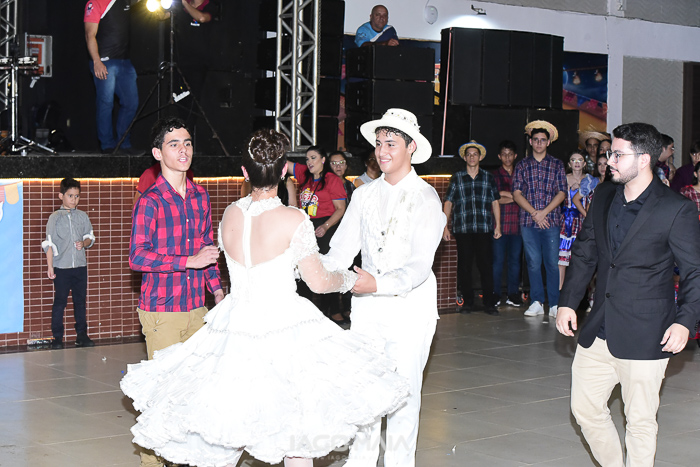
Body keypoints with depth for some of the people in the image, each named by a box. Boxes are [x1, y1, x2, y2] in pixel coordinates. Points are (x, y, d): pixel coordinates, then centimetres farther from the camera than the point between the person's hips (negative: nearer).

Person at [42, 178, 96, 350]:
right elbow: (49, 244, -2)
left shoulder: (82, 216, 8)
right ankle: (57, 337, 5)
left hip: (80, 265, 3)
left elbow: (90, 237, 15)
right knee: (60, 302, -1)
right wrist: (50, 266, -7)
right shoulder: (55, 218, -1)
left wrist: (84, 243, -8)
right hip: (62, 266, -3)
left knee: (80, 301, 9)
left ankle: (82, 335, 16)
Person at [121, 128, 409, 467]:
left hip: (235, 324, 5)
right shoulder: (293, 219, -12)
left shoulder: (230, 214, 3)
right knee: (297, 434, 8)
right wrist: (348, 279, 15)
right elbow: (318, 282, -5)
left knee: (218, 439, 12)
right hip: (284, 327, -5)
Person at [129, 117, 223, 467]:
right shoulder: (150, 201, -11)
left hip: (196, 307, 6)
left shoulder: (200, 196, 9)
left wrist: (217, 290, 15)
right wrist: (189, 262, -21)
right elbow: (138, 257, -17)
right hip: (161, 310, -6)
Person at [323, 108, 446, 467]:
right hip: (366, 305, 4)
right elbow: (342, 248, 2)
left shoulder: (425, 198, -6)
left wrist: (377, 283, -32)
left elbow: (420, 265, -16)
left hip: (410, 306, -4)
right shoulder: (364, 195, 9)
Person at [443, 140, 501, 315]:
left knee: (486, 266, -4)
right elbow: (448, 203, 9)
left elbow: (495, 203, 13)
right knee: (464, 266, 2)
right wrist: (445, 227, 2)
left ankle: (489, 303, 1)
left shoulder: (488, 178, 12)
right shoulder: (457, 178, 10)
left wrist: (497, 226, 6)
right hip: (462, 229, 0)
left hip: (484, 229, 0)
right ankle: (467, 302, 10)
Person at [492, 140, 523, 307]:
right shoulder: (494, 175, 7)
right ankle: (495, 295, 4)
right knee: (498, 260, -3)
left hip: (517, 223, 2)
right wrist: (514, 198, -7)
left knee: (515, 259, 4)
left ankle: (513, 294, 10)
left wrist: (507, 194, -5)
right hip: (499, 223, -2)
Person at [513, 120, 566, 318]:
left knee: (552, 262, -2)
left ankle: (554, 304, 2)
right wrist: (534, 213, -8)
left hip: (551, 221, -1)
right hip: (528, 222, 1)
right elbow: (517, 193, 3)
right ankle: (537, 303, 8)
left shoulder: (557, 165, 8)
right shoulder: (522, 165, 9)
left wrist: (544, 212, -9)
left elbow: (561, 193, 3)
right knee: (533, 263, 2)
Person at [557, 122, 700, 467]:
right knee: (584, 407, 11)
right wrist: (567, 301, 8)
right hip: (599, 331, 6)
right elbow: (585, 253, 16)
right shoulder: (603, 197, 8)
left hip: (645, 336, -6)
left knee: (640, 421, 4)